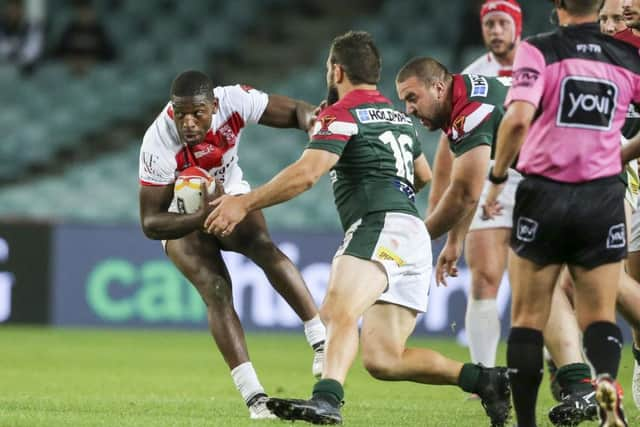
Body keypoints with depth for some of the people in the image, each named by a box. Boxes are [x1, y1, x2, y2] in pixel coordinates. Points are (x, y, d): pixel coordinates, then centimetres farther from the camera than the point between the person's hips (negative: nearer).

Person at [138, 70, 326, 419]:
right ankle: (254, 397, -21)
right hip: (184, 219, -2)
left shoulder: (233, 102, -27)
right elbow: (151, 223, -30)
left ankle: (320, 339, -28)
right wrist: (201, 217, -47)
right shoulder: (158, 145, -34)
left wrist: (313, 123, -39)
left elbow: (295, 111, -14)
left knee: (262, 247, -29)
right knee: (216, 292, -21)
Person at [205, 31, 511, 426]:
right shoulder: (399, 116, 26)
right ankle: (486, 380, 5)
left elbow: (307, 173, -14)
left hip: (381, 227, -9)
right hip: (414, 240, 9)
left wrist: (245, 203, -10)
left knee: (339, 310, -32)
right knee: (383, 360, 8)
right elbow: (424, 175, 43)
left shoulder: (343, 112, 0)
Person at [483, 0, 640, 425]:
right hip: (603, 198, 2)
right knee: (601, 315, 7)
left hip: (545, 194, -2)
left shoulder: (539, 51, -7)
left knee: (528, 318, 8)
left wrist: (497, 176, -6)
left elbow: (519, 118, -19)